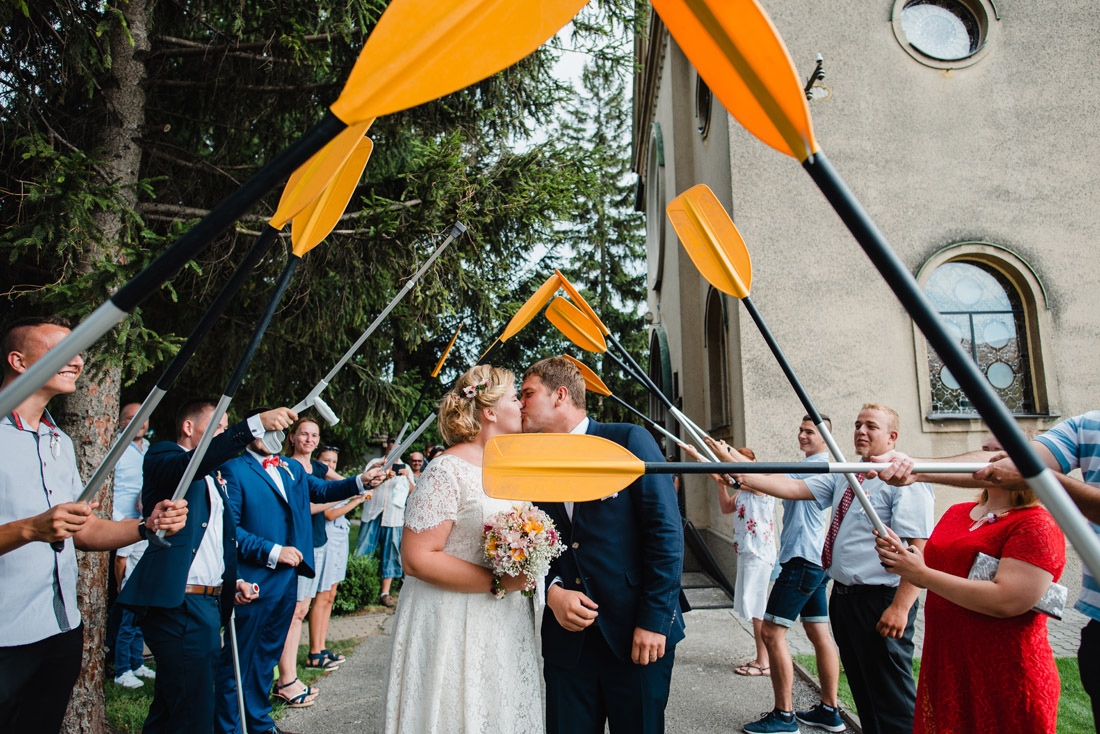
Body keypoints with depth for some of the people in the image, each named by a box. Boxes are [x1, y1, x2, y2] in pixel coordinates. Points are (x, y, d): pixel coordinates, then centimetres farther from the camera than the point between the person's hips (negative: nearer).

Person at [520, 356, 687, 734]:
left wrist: (654, 619, -13)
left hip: (638, 634, -4)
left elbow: (666, 531, -10)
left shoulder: (629, 440, -6)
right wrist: (553, 592, -8)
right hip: (567, 638, 4)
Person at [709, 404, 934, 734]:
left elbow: (919, 549, -20)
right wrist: (736, 470, -7)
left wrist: (900, 607, -25)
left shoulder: (905, 481, -13)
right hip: (843, 595, 8)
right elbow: (792, 488, 2)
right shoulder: (844, 478, 11)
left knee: (891, 698, 4)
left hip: (880, 602, -8)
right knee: (862, 690, 20)